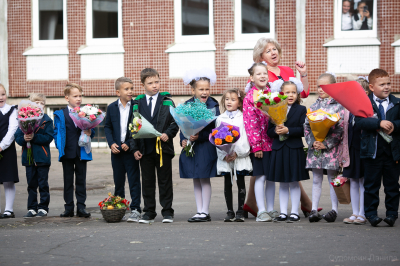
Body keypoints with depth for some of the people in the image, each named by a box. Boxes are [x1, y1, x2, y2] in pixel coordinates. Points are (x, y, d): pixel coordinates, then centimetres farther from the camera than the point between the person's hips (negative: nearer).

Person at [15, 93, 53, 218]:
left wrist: (34, 137, -22)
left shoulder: (47, 120, -1)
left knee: (43, 184, 3)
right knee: (31, 184, 9)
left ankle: (43, 208, 10)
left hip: (42, 157, -3)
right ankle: (32, 208, 16)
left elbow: (49, 137, -12)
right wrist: (23, 139, -20)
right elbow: (17, 137, 2)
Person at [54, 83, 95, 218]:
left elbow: (91, 131, 11)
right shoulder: (60, 115, 3)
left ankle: (81, 207, 9)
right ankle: (69, 208, 12)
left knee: (81, 180, 5)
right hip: (67, 153, -1)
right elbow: (56, 133, 2)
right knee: (68, 181, 6)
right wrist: (60, 147, -10)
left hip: (82, 152, 1)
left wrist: (89, 133, -12)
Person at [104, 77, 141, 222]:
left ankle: (135, 209, 0)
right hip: (116, 150, 3)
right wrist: (111, 143, -4)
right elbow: (107, 127, 11)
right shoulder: (112, 108, 7)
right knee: (118, 181, 11)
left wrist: (129, 144, -13)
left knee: (134, 180, -3)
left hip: (131, 149, -3)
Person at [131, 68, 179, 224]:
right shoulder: (137, 104, 7)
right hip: (145, 149, 1)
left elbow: (175, 122, 4)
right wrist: (134, 148, 1)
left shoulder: (167, 102, 4)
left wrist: (168, 134, -15)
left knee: (165, 181, 3)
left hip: (163, 147, -1)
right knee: (147, 181, 6)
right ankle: (149, 213, 14)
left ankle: (167, 212, 11)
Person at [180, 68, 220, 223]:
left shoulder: (213, 105, -5)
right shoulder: (187, 105, 6)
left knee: (205, 180, -2)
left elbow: (214, 129, -9)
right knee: (196, 181, 9)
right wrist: (183, 140, -6)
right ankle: (200, 211, 16)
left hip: (206, 148, -4)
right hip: (191, 147, 4)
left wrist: (200, 137, -21)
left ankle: (205, 212, 5)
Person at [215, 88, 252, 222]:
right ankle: (230, 211, 10)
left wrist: (237, 153, -13)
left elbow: (246, 137, -3)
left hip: (240, 156, -2)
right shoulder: (220, 119, 9)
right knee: (227, 183, 4)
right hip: (224, 158, 2)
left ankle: (240, 211, 4)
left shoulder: (243, 118, 2)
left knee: (240, 182, -1)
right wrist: (224, 154, -8)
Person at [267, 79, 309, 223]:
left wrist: (288, 130, -19)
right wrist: (276, 131, -16)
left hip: (295, 150, -2)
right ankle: (283, 212, 15)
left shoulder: (301, 110, 1)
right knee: (282, 184, 9)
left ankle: (294, 212, 10)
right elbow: (269, 131, 5)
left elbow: (303, 130, -9)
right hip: (279, 150, 3)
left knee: (294, 183, 2)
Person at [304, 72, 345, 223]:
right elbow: (306, 126, 8)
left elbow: (340, 129, -9)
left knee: (332, 179, 2)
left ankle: (334, 210, 8)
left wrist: (327, 144, -16)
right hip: (315, 148, 4)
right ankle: (314, 210, 9)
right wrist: (312, 142, -8)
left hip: (331, 149, -4)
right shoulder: (313, 106, 10)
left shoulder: (338, 106, -4)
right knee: (316, 179, 7)